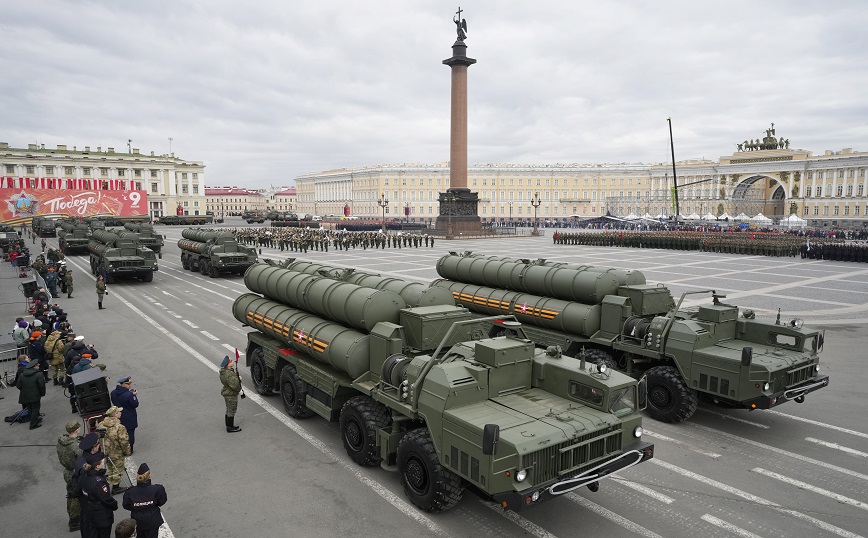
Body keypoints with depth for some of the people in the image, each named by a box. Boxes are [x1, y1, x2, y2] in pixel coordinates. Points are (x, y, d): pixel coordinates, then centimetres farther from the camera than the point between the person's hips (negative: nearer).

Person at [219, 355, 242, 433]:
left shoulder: (223, 371, 2)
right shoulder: (230, 374, -29)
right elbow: (234, 385, -29)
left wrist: (237, 378, 2)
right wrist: (239, 379, -11)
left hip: (226, 393, 10)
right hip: (231, 395, -10)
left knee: (228, 410, 21)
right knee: (231, 411, 3)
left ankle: (228, 425, 34)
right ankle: (230, 427, 13)